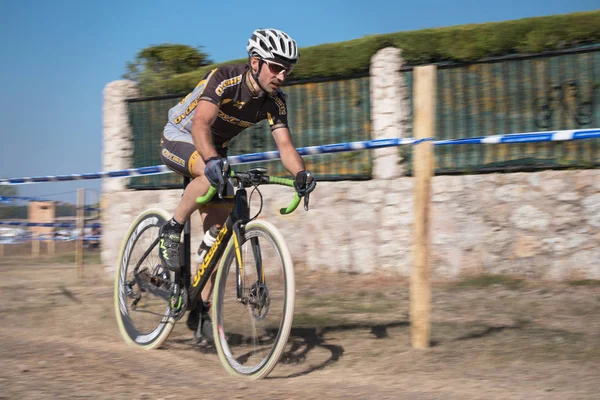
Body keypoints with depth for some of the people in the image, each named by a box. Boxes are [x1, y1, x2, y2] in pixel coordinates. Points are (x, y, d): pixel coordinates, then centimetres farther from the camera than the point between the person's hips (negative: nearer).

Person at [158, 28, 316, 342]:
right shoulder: (224, 79, -29)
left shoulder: (274, 101, -12)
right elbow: (200, 124, -43)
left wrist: (301, 173, -41)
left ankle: (200, 310, 4)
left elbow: (284, 144, -21)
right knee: (212, 176, -40)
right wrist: (212, 160, -62)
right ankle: (172, 230, -17)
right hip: (179, 139, -6)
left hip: (214, 149, 6)